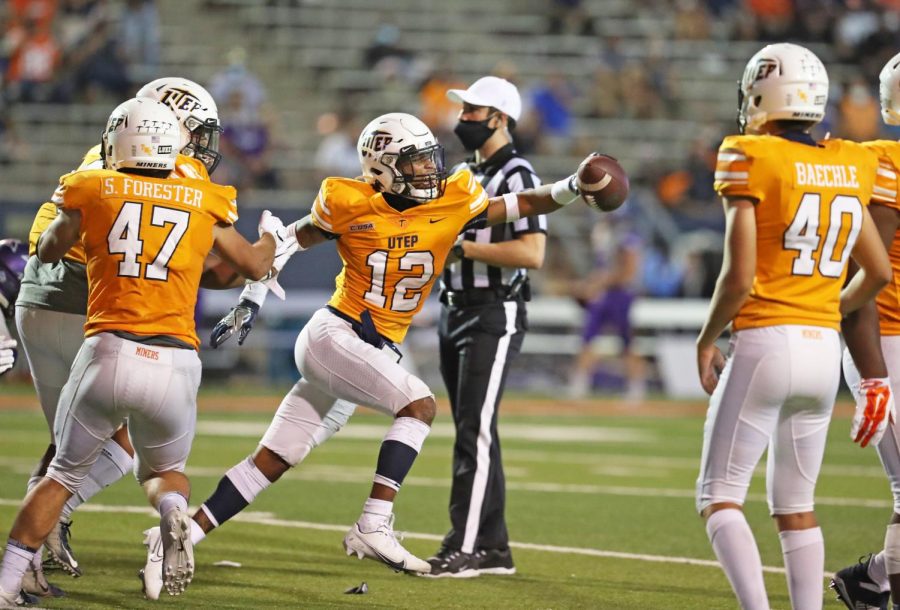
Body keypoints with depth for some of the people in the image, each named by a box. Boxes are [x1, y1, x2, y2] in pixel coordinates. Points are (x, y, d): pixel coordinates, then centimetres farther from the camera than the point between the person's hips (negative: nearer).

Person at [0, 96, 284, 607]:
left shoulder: (92, 191, 6)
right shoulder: (204, 202, 9)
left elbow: (48, 250, 24)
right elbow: (255, 265, 26)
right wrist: (272, 235, 48)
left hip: (109, 354, -1)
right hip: (175, 364, 1)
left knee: (64, 474, 17)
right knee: (165, 469, 25)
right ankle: (174, 512, -10)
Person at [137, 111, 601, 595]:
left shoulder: (453, 202, 0)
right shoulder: (350, 205, -8)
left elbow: (518, 206, 6)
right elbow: (290, 242, 6)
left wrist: (571, 188, -9)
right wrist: (250, 298, 7)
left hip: (375, 351, 6)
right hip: (333, 334, -6)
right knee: (418, 404, -23)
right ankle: (372, 527, -27)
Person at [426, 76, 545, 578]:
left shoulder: (517, 177, -13)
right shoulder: (465, 174, 16)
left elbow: (532, 253, -23)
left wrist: (464, 247, -20)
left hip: (494, 317, -10)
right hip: (456, 312, 10)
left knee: (476, 432, -11)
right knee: (471, 432, 11)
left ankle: (464, 548, -11)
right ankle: (493, 549, 16)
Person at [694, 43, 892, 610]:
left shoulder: (751, 161, -9)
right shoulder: (849, 169, 9)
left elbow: (739, 276, -14)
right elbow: (879, 271, 17)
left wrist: (706, 340, 1)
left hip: (765, 344, -6)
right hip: (825, 350, 6)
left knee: (719, 498, 1)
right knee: (796, 506, 15)